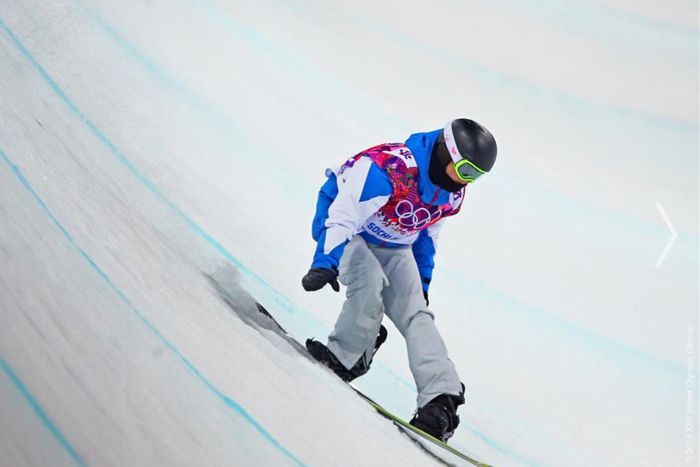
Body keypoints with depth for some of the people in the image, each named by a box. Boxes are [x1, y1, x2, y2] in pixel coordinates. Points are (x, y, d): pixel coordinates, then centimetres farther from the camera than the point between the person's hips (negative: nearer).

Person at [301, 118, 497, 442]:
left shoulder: (453, 192, -5)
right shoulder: (388, 167, -32)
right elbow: (342, 216, -35)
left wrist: (422, 284, 18)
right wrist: (325, 264, -46)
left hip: (394, 248, 6)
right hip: (349, 232, -6)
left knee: (416, 314, -9)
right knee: (370, 279, -35)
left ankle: (440, 400, -15)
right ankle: (347, 356, -20)